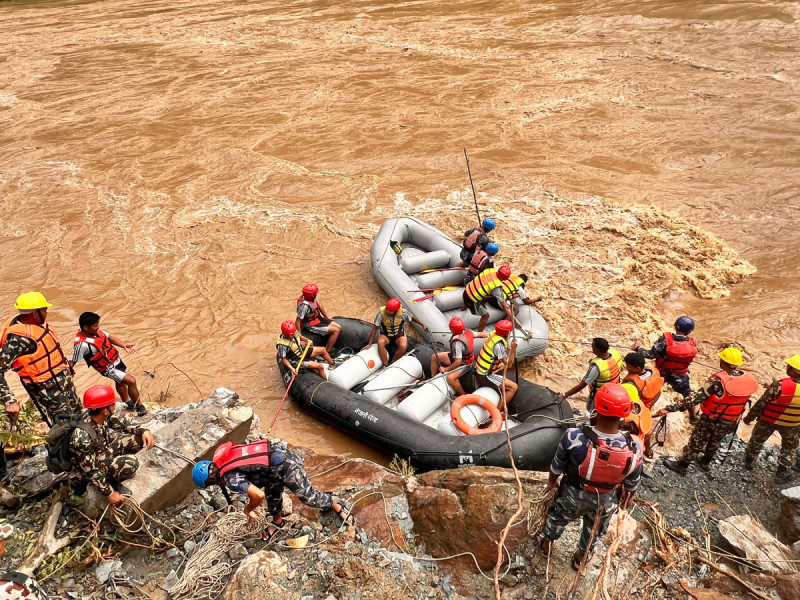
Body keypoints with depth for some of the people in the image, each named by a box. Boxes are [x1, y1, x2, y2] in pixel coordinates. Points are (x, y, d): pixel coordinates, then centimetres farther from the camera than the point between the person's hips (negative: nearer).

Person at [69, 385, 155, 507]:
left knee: (139, 438, -6)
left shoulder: (99, 415, -18)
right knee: (130, 463, -29)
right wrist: (109, 493, -20)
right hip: (91, 465, -7)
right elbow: (91, 471, -27)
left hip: (104, 449, 7)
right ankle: (112, 481, -1)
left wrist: (143, 431, -13)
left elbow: (120, 424, 2)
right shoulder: (82, 437, -37)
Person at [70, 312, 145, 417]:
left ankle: (126, 401, 54)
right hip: (108, 368, -8)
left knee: (120, 381, 29)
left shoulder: (96, 330, -11)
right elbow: (72, 362, -26)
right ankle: (139, 406, 5)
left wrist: (125, 345, -10)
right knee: (131, 381, -14)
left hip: (116, 360, 8)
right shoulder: (82, 344, -33)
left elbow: (110, 338, 2)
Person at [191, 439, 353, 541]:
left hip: (285, 467, -9)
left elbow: (259, 495, -27)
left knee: (308, 496, 9)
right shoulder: (223, 458, 7)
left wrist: (248, 509, -5)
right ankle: (277, 522, 49)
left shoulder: (230, 479, -19)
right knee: (272, 491, 27)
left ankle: (338, 508, 29)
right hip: (278, 451, 9)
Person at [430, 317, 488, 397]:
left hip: (464, 364, -10)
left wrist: (446, 369, -19)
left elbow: (458, 362, -32)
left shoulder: (457, 343, -36)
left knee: (450, 378, -33)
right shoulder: (468, 331, -14)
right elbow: (481, 334, 1)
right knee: (435, 357, 6)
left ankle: (463, 395, -11)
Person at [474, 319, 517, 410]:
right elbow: (508, 364, -21)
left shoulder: (494, 333, -1)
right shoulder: (499, 345, -27)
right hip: (485, 376, -10)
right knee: (513, 387, -11)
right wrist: (513, 349, -26)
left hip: (479, 370, 10)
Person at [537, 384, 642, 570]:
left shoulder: (573, 438, -38)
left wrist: (551, 481, 7)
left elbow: (557, 466, -17)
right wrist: (629, 496, 13)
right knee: (595, 530, 34)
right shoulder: (634, 448, -33)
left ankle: (546, 545, 61)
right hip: (606, 502, 1)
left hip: (573, 495, -1)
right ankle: (581, 558, 61)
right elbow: (633, 482, -11)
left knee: (558, 517, 33)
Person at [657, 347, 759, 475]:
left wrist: (670, 408, -36)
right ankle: (705, 462, 51)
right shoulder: (748, 378, -13)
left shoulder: (718, 380, -31)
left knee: (696, 442, 14)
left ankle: (681, 465, 31)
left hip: (711, 419, -5)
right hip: (731, 421, 6)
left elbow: (696, 398, -35)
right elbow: (743, 399, 3)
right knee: (715, 441, 30)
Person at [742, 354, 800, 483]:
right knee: (790, 447, 28)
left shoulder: (779, 386, -33)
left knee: (757, 440, 25)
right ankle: (781, 474, 36)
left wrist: (749, 417, -7)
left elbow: (761, 404, -22)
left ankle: (749, 461, 47)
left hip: (768, 421, -1)